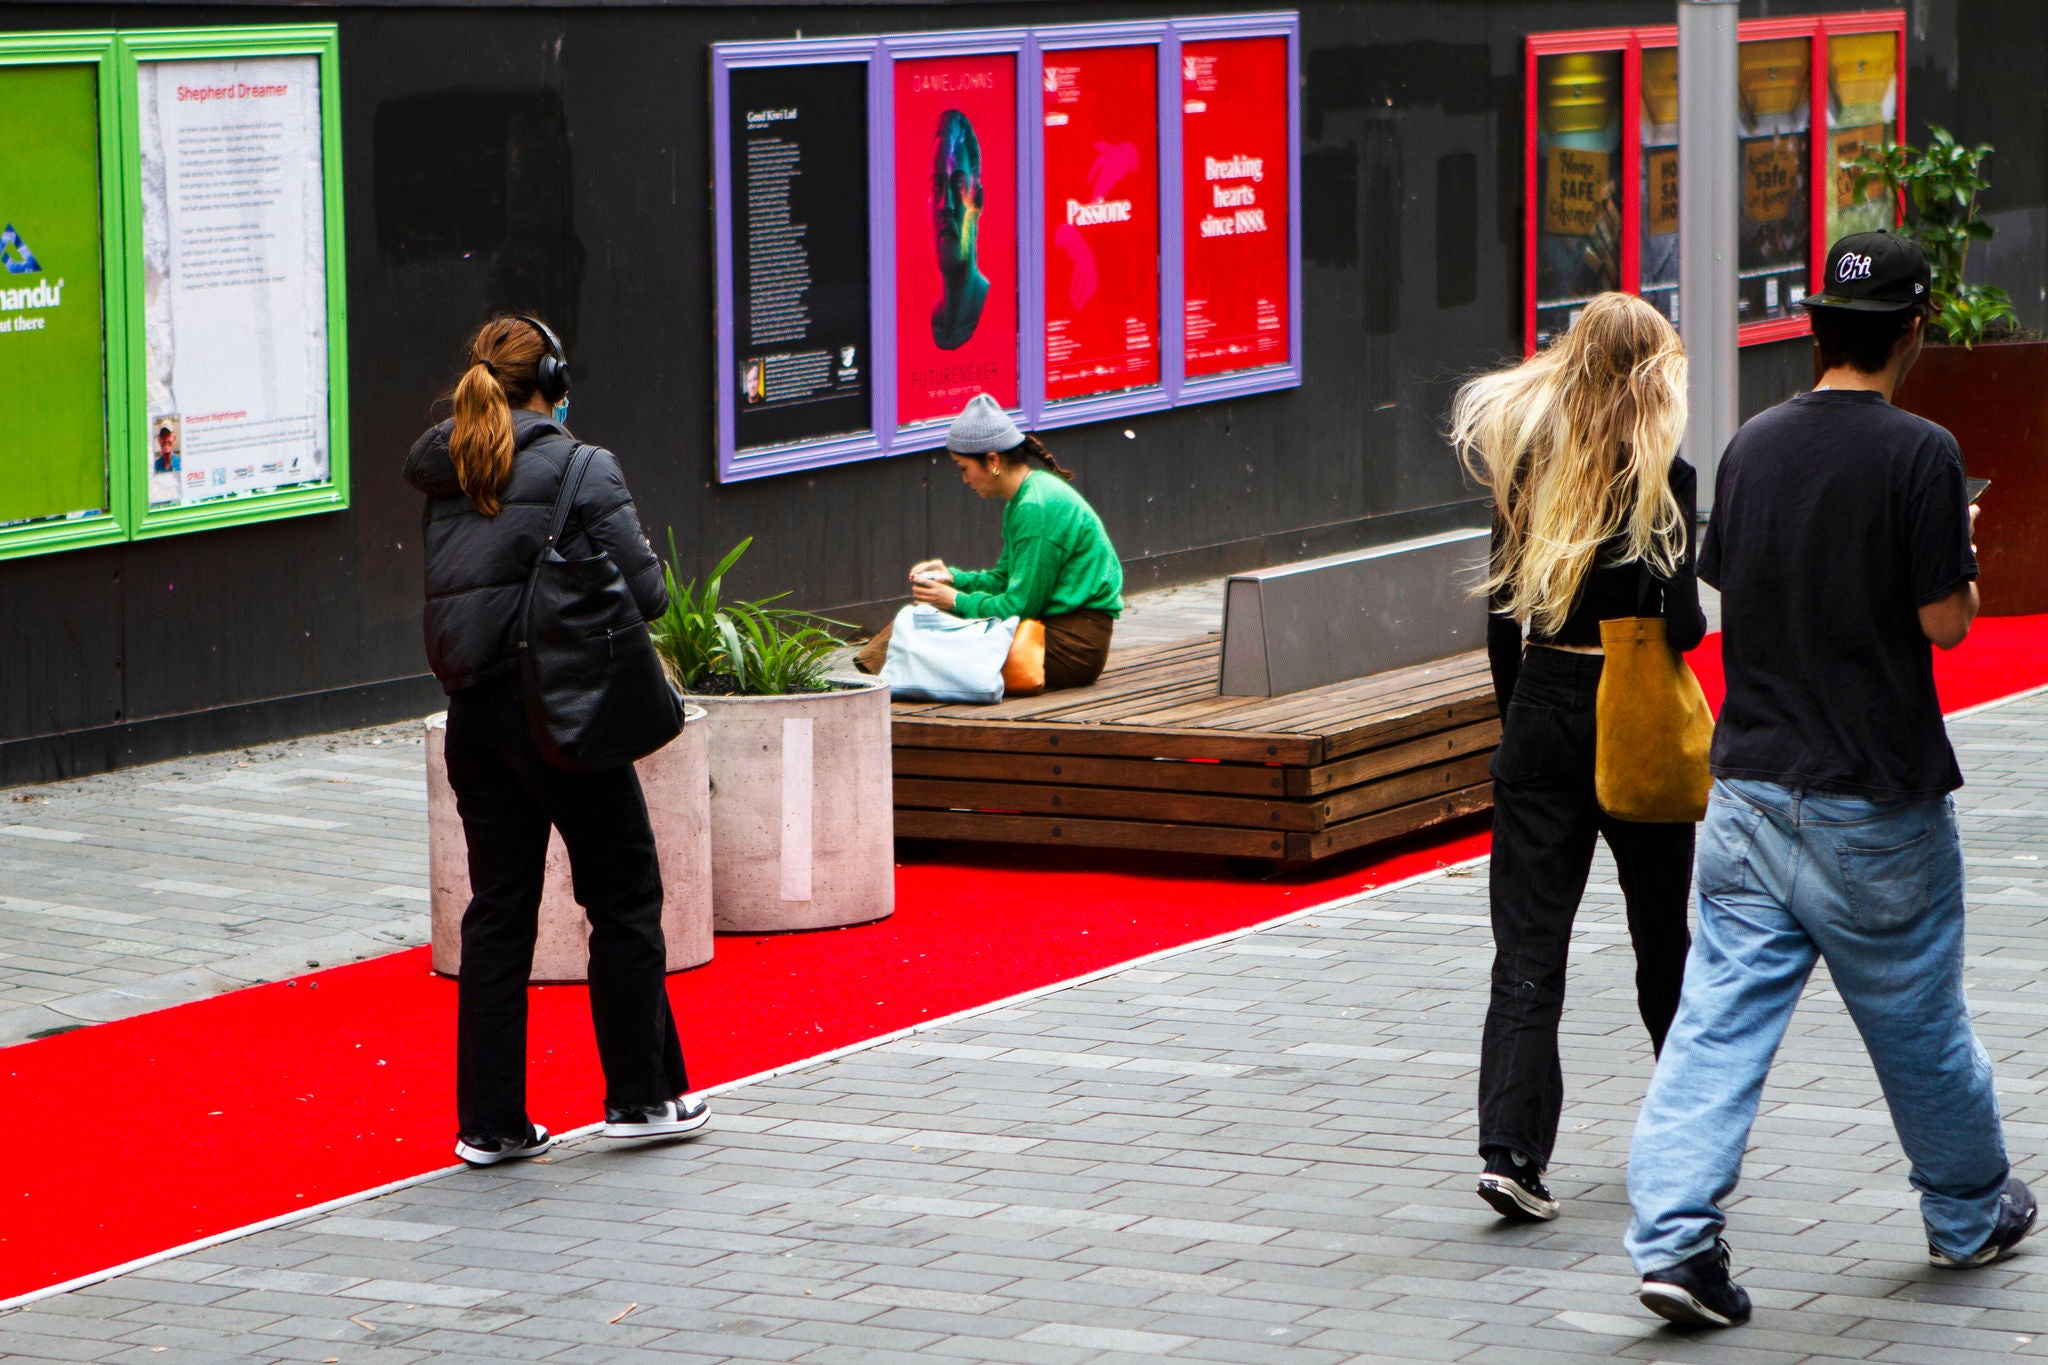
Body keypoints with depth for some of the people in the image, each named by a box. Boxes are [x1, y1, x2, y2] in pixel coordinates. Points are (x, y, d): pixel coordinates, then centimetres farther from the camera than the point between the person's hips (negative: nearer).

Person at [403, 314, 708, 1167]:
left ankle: (490, 1120, 10)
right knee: (624, 895, 9)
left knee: (497, 907, 10)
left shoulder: (447, 475, 5)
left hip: (472, 714, 5)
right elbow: (644, 590, -11)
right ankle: (642, 1094, 15)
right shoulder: (581, 471, -11)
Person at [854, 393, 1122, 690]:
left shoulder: (1037, 509, -19)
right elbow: (1005, 579, 20)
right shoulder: (1024, 499, 12)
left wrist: (957, 601, -6)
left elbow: (1020, 607, -17)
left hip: (1073, 644, -9)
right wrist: (954, 578, 6)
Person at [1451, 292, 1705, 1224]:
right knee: (1661, 935, 15)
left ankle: (1510, 1149, -12)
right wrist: (1689, 628, 7)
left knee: (1527, 944, 0)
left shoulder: (1525, 468, 3)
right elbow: (1680, 622, -15)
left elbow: (1503, 616, 7)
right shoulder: (1660, 479, -11)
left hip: (1539, 705, 3)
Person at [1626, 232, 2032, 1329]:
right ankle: (1969, 1215, 32)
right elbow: (1947, 620, -13)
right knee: (1918, 1018, 13)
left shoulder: (1753, 446, 4)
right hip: (1874, 797, -4)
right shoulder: (1917, 455, -14)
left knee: (1721, 1013, 0)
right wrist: (1960, 557, 7)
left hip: (1750, 779, 4)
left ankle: (1673, 1234, -12)